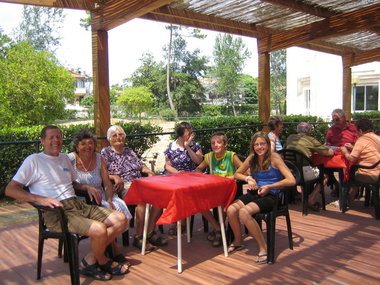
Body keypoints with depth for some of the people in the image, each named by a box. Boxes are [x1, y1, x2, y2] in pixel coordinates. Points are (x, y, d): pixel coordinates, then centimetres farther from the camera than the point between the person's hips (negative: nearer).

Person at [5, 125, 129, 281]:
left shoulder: (64, 158, 21)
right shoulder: (34, 160, -1)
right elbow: (10, 190, -8)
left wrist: (87, 187, 11)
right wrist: (41, 199, -21)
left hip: (78, 204, 8)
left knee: (120, 220, -7)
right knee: (99, 230, -30)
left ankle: (89, 260, 2)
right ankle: (103, 261, 4)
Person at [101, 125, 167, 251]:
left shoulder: (129, 151, 26)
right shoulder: (105, 152, 8)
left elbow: (141, 165, 25)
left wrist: (148, 171, 4)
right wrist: (114, 177, -19)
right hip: (123, 187, -6)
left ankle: (150, 232, -15)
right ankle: (138, 237, -23)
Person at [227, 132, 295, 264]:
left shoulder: (274, 157, -6)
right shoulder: (252, 158, 10)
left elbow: (291, 180, -15)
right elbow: (237, 174, 21)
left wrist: (269, 186, -15)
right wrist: (248, 178, 0)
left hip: (270, 196, -5)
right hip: (254, 193, 5)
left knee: (244, 212, -31)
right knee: (231, 210, -21)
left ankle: (263, 247, -13)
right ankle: (238, 241, 6)